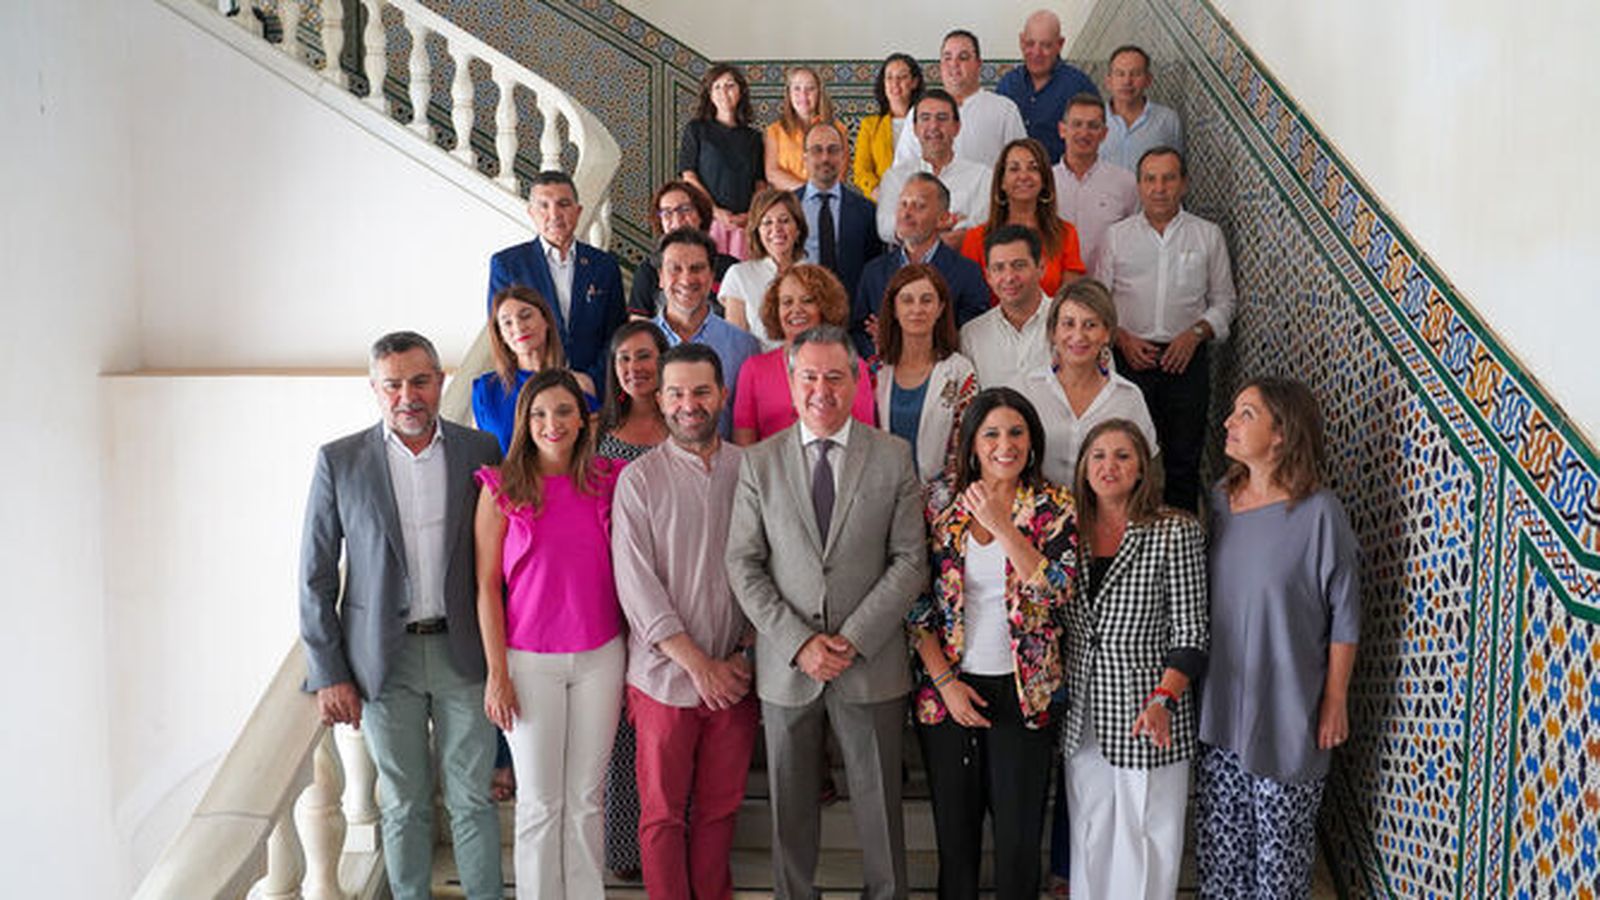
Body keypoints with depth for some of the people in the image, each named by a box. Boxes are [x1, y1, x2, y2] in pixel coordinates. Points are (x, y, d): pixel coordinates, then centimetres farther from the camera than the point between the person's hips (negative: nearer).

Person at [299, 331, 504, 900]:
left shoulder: (479, 451, 0)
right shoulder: (340, 461, -2)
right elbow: (315, 577, 0)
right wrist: (327, 674, -4)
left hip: (463, 650, 0)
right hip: (385, 658, 0)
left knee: (472, 798, 8)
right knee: (404, 804, 12)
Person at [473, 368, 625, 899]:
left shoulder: (606, 482, 3)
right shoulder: (502, 488, -5)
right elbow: (487, 585, -4)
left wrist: (633, 658, 6)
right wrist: (497, 672, -7)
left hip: (600, 657, 2)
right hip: (530, 661, -2)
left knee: (587, 796, 10)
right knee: (540, 800, 7)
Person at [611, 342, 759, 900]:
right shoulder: (639, 479, -3)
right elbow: (637, 584, -8)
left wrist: (747, 653, -5)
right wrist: (699, 665, -11)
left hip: (736, 676, 2)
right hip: (666, 675, -2)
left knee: (721, 806, 12)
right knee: (662, 812, 8)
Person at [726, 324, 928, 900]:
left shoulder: (893, 457, 0)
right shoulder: (759, 463, 2)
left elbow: (910, 560, -3)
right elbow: (743, 565, -1)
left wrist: (854, 638, -11)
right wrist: (798, 642, -11)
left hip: (870, 661, -1)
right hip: (786, 664, 1)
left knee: (879, 803, 10)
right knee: (790, 805, 13)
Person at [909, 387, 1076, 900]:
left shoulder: (1054, 507, -3)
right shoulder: (943, 507, -1)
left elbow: (1057, 591, -17)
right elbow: (916, 606, 0)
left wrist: (1001, 525, -22)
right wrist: (945, 681, -6)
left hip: (1022, 692, -1)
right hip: (949, 691, 1)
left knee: (1019, 836, 7)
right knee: (954, 833, 13)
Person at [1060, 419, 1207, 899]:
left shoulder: (1176, 533, -8)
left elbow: (1190, 633, -10)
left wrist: (1163, 699, -21)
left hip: (1146, 719, -4)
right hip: (1082, 716, 4)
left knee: (1146, 835, 5)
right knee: (1088, 836, 15)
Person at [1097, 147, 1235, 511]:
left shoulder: (1208, 235, 8)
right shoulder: (1117, 235, 8)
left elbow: (1223, 301, 10)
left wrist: (1195, 334, -7)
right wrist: (1122, 338, -8)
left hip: (1187, 358, 0)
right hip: (1130, 358, 0)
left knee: (1184, 457, 4)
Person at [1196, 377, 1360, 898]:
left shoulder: (1319, 513, -16)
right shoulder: (1218, 501, 1)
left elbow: (1344, 618, -9)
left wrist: (1335, 700, -6)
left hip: (1286, 710, -5)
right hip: (1220, 705, 5)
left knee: (1280, 844, 10)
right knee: (1219, 836, 15)